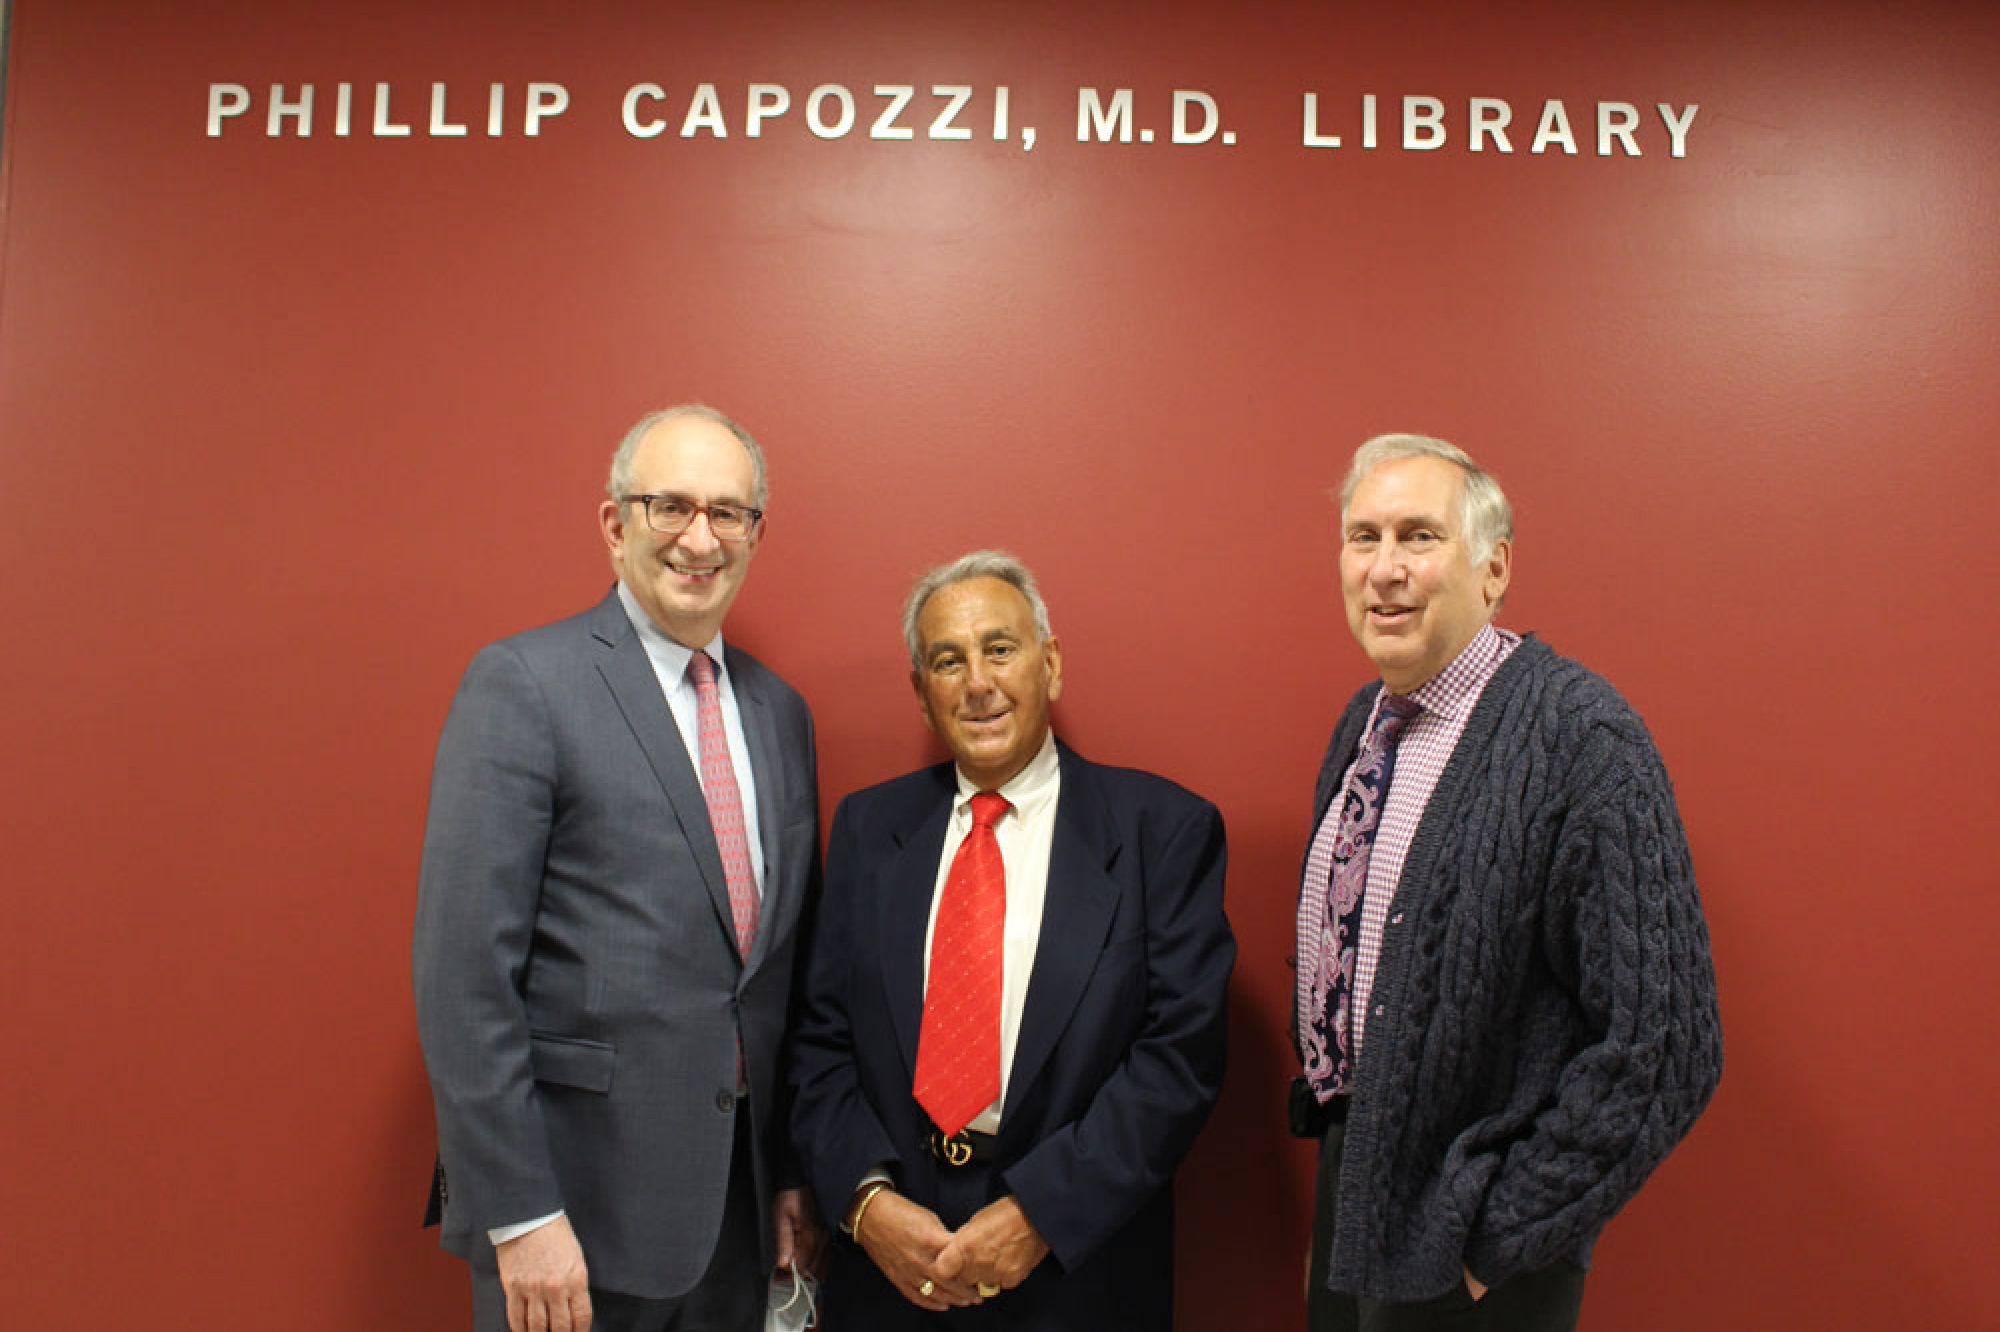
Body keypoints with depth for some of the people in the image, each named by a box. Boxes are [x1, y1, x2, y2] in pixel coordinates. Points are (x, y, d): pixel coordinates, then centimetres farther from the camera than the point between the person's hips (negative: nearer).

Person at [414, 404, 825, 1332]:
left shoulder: (780, 710, 9)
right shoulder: (522, 683, -10)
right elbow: (464, 969, -14)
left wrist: (794, 1173, 10)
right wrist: (518, 1215, -16)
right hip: (575, 1209, -5)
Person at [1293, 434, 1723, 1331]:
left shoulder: (1583, 741, -21)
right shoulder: (1364, 721, 4)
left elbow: (1659, 1049, -22)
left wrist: (1495, 1239, -17)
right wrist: (1327, 1104, 10)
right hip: (1348, 1182, 7)